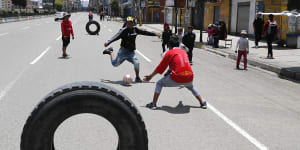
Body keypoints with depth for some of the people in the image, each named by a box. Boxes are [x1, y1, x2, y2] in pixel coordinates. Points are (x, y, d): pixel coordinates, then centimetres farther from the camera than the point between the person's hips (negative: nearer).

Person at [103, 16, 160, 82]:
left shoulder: (135, 29, 4)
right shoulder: (124, 30, -13)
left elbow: (144, 32, 14)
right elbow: (116, 37, -24)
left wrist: (155, 34, 17)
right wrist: (108, 42, -38)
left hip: (131, 52, 4)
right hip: (123, 51, -4)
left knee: (136, 63, -16)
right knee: (115, 63, 11)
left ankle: (137, 78, 1)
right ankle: (110, 52, 39)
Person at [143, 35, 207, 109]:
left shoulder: (169, 53, 3)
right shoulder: (184, 52, 20)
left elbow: (160, 67, 6)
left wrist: (150, 76, 15)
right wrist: (169, 72, 40)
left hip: (177, 78, -5)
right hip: (189, 78, 5)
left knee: (159, 84, 15)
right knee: (191, 87, 39)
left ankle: (153, 104, 9)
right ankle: (202, 103, 32)